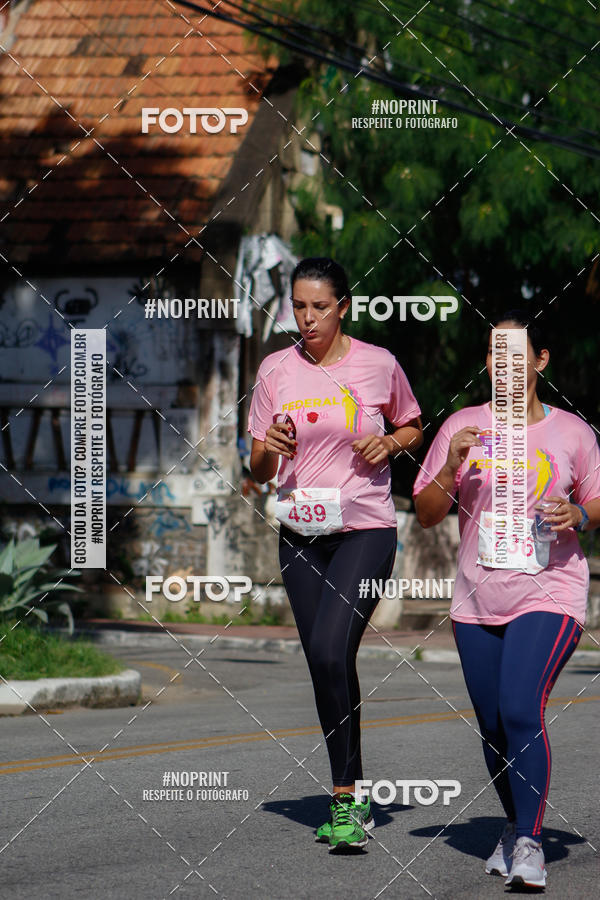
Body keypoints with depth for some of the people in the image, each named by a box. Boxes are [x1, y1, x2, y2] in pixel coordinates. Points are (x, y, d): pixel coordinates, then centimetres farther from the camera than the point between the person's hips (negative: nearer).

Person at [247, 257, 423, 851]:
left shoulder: (377, 365, -2)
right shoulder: (276, 370, 4)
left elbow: (412, 426, 15)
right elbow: (259, 471, 8)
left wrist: (391, 444, -6)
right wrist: (268, 447, -15)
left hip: (366, 529, -4)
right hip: (300, 535, 4)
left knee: (330, 651, -20)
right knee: (325, 667, 6)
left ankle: (346, 800, -16)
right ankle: (350, 797, 18)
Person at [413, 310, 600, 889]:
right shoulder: (462, 427, 4)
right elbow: (425, 514, 5)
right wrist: (451, 467, -13)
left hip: (549, 595, -3)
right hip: (477, 600, 3)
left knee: (521, 711, -21)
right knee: (492, 728, 9)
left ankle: (530, 842, -13)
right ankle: (514, 825, 32)